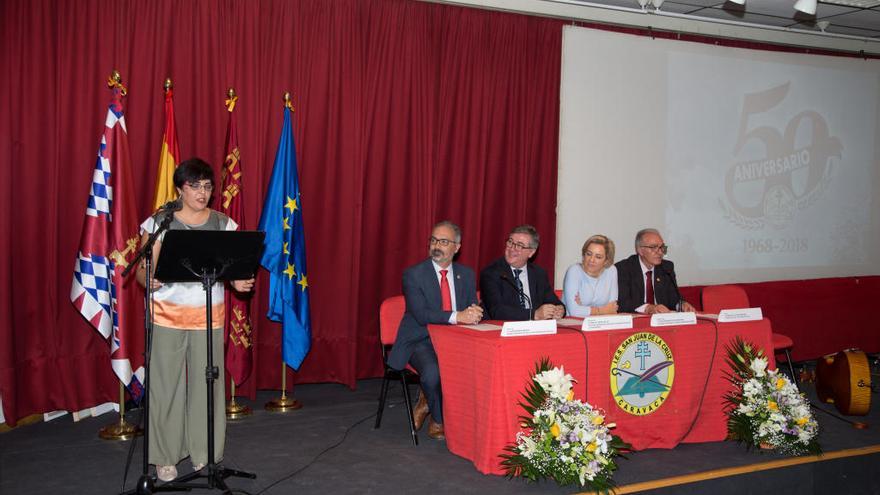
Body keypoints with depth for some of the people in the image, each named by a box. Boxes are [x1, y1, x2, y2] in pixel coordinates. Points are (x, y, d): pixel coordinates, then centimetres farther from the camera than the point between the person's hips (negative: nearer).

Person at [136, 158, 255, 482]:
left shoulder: (223, 224, 5)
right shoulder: (159, 222, -2)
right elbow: (142, 269, -4)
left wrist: (237, 281, -18)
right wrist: (149, 280, -27)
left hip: (209, 315, 2)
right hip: (168, 313, -2)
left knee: (206, 383, 5)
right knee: (166, 384, 3)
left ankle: (204, 454, 20)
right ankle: (165, 457, 16)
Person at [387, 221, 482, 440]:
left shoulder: (466, 275, 11)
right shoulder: (413, 274, -5)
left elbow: (474, 310, 7)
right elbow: (421, 314, -18)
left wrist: (474, 313, -19)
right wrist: (457, 316, -29)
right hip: (421, 342, -4)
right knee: (433, 372, -34)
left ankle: (428, 402, 1)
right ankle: (440, 420, -1)